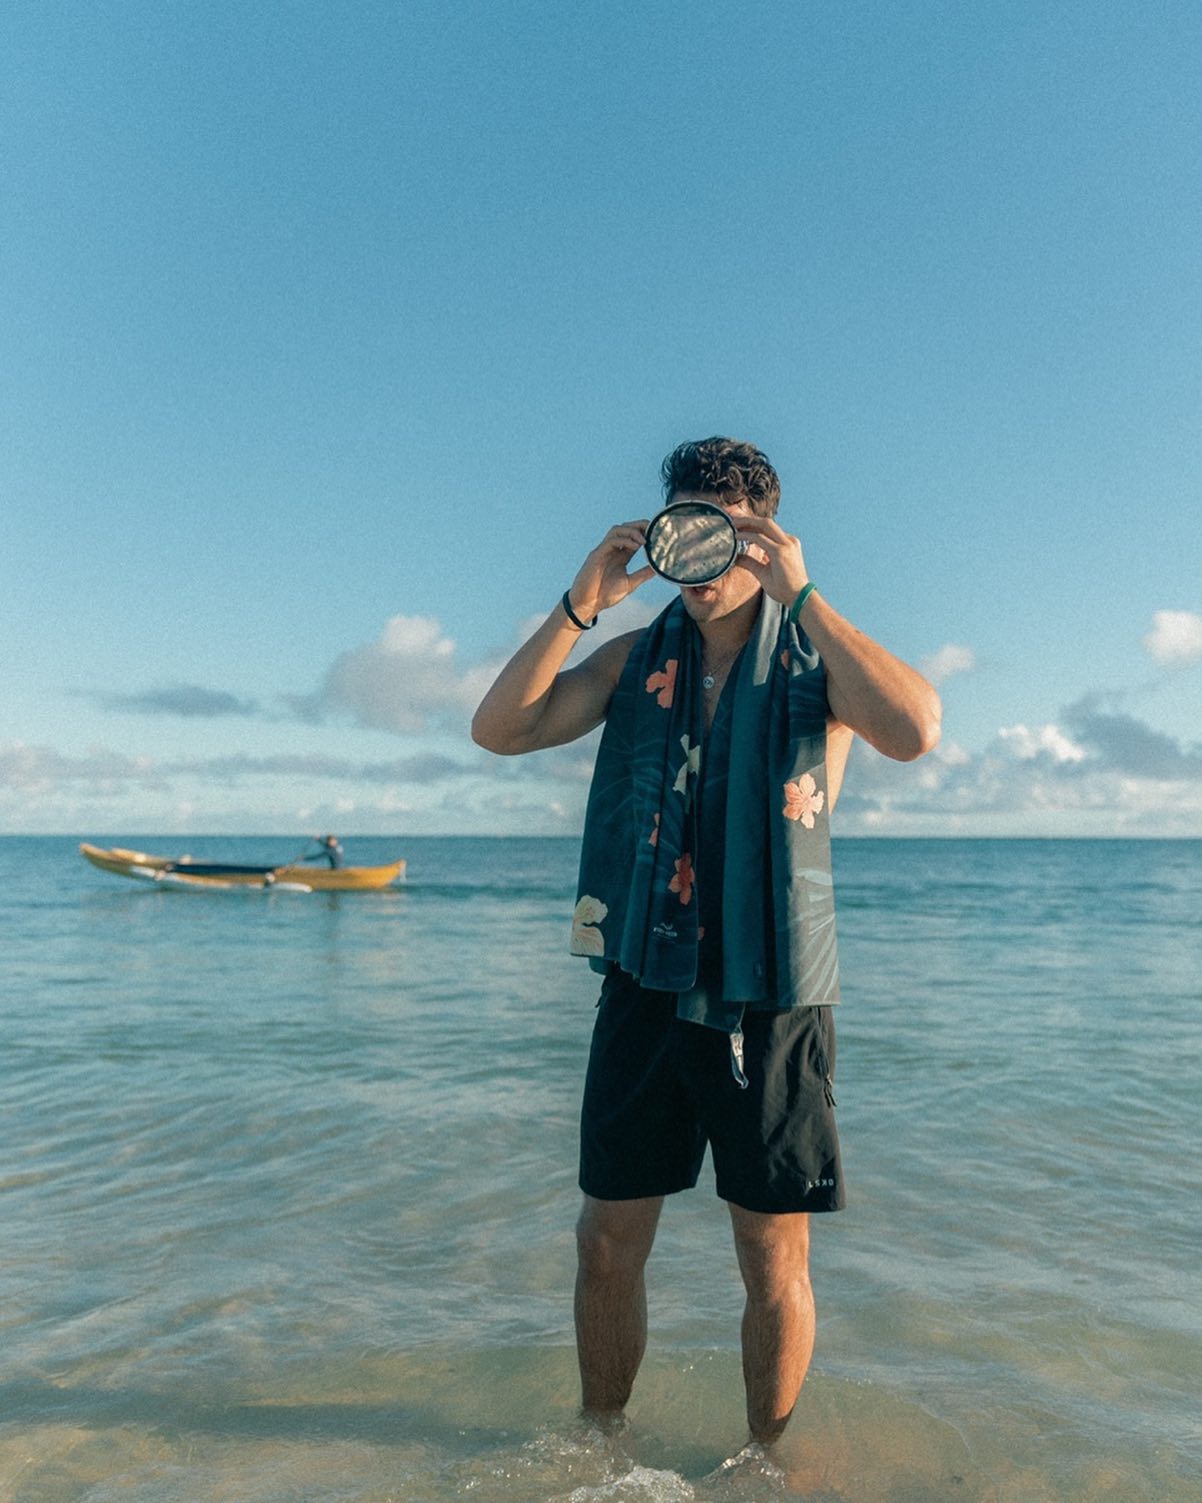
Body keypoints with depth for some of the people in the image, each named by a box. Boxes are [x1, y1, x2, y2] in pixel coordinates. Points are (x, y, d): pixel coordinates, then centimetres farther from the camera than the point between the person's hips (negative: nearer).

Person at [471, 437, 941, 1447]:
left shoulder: (818, 656, -1)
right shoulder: (637, 659, 7)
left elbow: (915, 733, -22)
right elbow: (498, 729, -2)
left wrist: (800, 596, -20)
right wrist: (582, 604, -11)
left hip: (770, 997, -2)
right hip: (643, 987, 3)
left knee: (775, 1264, 10)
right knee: (609, 1245, 13)